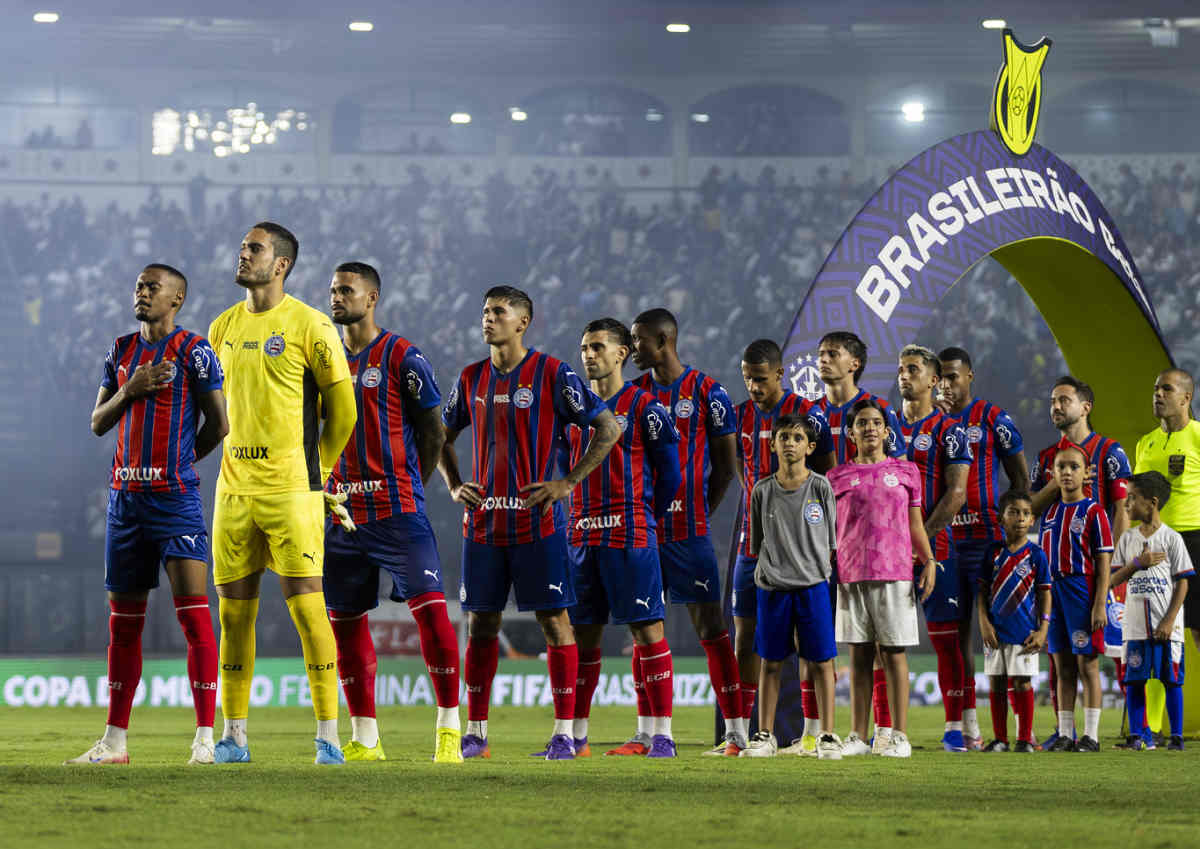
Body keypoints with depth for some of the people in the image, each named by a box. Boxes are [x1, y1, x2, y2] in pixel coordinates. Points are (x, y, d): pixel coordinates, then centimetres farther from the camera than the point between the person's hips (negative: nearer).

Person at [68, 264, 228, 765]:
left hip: (175, 498, -6)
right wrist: (129, 391, -4)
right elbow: (98, 424, 13)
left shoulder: (193, 351, -5)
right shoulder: (122, 351, 13)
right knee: (123, 620, 9)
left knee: (193, 613, -11)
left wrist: (180, 459, 8)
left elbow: (219, 424, -5)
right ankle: (115, 740, 15)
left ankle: (205, 737, -10)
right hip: (125, 496, 6)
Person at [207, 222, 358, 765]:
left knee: (306, 604, -9)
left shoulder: (309, 326, -6)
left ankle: (327, 736, -5)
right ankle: (234, 736, 13)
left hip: (292, 490, -6)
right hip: (235, 490, 6)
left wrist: (317, 471, 6)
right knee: (234, 609, 6)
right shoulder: (223, 328, 12)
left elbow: (343, 407, 0)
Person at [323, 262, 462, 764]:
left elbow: (433, 431, 1)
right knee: (344, 620, 6)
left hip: (397, 510, -6)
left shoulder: (400, 356, -3)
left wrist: (411, 484, 0)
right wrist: (321, 490, 9)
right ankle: (365, 738, 14)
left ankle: (449, 729, -6)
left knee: (430, 609, -13)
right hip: (342, 513, 6)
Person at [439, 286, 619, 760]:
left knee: (554, 619, -4)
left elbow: (608, 428, -4)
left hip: (537, 523, -5)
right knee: (481, 623, 6)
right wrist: (453, 486, 9)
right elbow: (442, 437, 25)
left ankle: (564, 733, -1)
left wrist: (568, 483, -10)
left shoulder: (553, 375, -5)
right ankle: (475, 734, 12)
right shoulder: (472, 378, 10)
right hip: (483, 521, 5)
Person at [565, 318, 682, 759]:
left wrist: (645, 517, 3)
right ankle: (576, 736, 13)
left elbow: (669, 473, -1)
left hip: (630, 538, -6)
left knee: (647, 628, -6)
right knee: (582, 633, 8)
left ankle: (661, 734, -5)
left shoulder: (644, 408, -3)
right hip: (582, 537, 6)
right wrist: (582, 518, 13)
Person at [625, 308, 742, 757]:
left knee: (711, 627, -5)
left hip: (688, 532, -5)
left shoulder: (707, 392, -3)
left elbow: (726, 465, 2)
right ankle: (645, 735, 11)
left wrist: (700, 510, 2)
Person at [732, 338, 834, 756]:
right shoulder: (741, 415, 8)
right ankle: (738, 734, 5)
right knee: (745, 636, 3)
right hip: (753, 544, 5)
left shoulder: (808, 415, -8)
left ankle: (813, 735, 3)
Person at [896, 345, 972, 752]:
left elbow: (956, 493, -8)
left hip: (934, 546, -5)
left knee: (945, 635, -3)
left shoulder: (947, 430, -1)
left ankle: (954, 727, -1)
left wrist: (923, 536, -14)